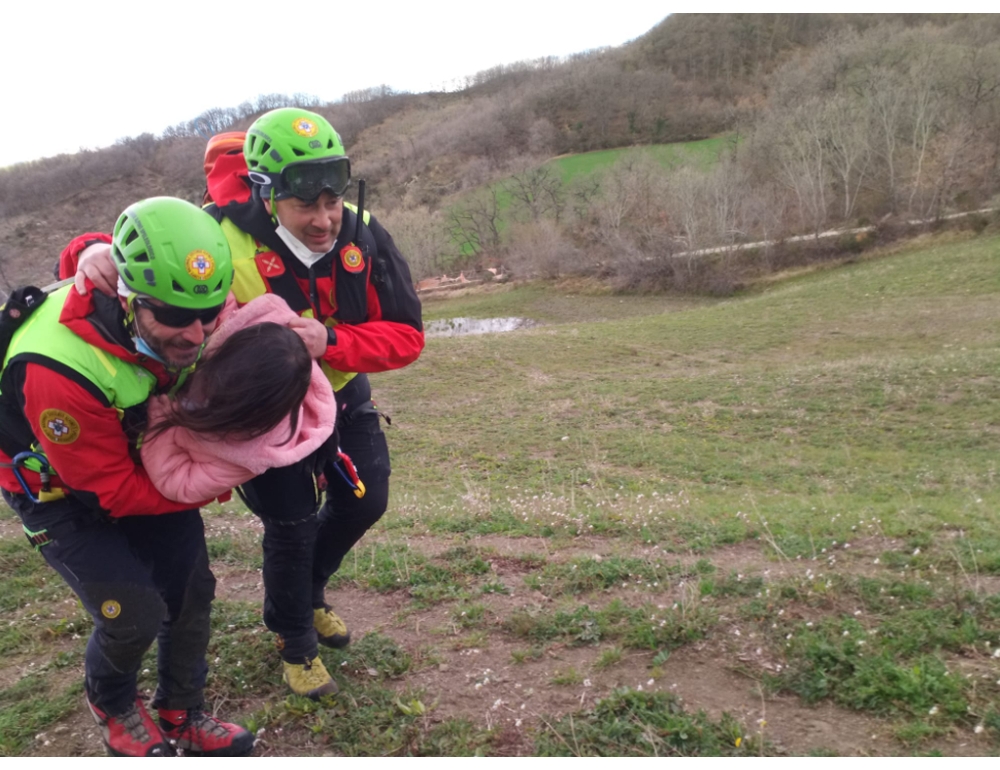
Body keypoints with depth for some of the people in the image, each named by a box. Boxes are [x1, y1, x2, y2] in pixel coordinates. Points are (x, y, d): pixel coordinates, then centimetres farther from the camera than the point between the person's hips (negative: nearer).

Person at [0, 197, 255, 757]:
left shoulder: (178, 318, -24)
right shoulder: (59, 371, -40)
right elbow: (114, 492, -27)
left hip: (137, 454, 5)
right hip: (58, 487, -5)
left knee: (191, 589, 2)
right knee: (136, 613, -10)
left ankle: (184, 716, 26)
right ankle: (110, 703, 25)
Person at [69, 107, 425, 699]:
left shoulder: (364, 238, -22)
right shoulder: (222, 240, -31)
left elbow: (407, 335, -22)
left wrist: (331, 341, -39)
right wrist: (94, 251, -42)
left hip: (342, 390, 5)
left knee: (365, 502, 14)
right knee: (291, 524, -1)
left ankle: (310, 590, 46)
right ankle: (295, 642, 31)